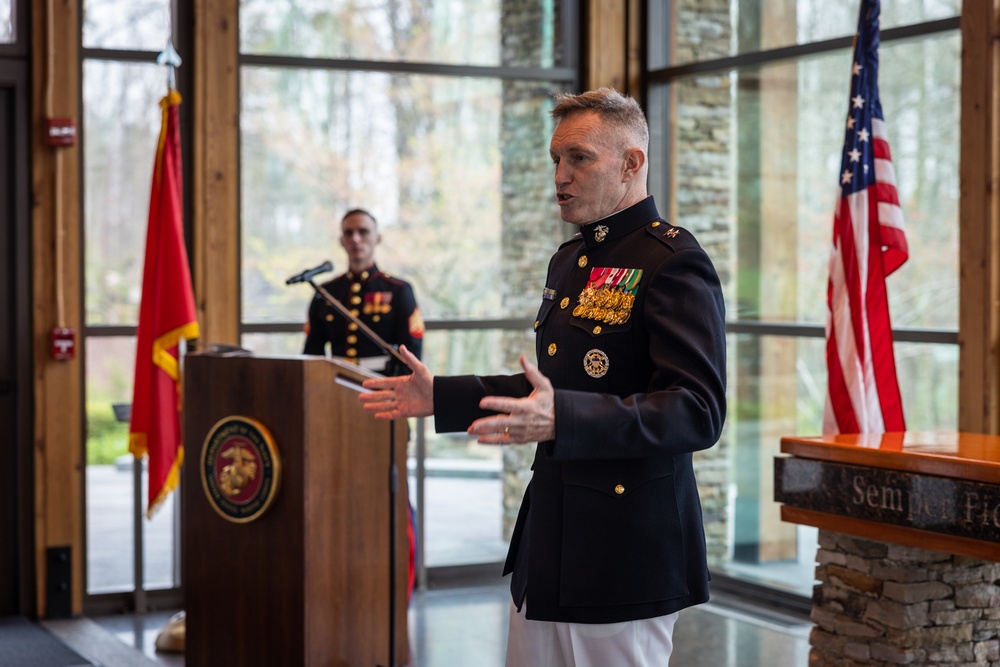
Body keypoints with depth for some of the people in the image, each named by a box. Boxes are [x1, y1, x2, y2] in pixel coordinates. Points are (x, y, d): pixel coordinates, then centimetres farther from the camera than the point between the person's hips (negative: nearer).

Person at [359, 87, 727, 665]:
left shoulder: (675, 264, -13)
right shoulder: (569, 260, 16)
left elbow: (698, 413, -23)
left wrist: (563, 421, -35)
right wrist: (441, 398, 17)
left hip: (623, 556, -9)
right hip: (547, 546, 9)